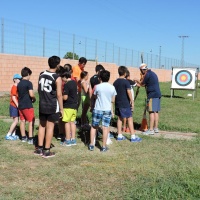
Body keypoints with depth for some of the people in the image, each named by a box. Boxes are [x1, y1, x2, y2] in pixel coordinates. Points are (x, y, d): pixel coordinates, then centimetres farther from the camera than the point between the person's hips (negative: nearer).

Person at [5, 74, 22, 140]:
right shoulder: (14, 87, -15)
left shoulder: (17, 87, 12)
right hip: (14, 106, -9)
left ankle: (13, 134, 15)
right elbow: (13, 97, -20)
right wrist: (18, 105, -23)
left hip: (16, 106, 9)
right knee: (15, 121, -8)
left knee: (16, 121, 10)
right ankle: (8, 135, -4)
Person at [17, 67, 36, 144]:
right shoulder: (29, 83, -13)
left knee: (22, 121, 13)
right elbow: (31, 94, -19)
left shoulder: (19, 84, 11)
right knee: (31, 121, -3)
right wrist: (34, 99, -1)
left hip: (20, 105, 8)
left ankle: (23, 137, 20)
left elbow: (18, 94, 16)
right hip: (28, 105, -8)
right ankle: (30, 138, -6)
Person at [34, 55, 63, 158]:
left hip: (42, 105, 5)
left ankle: (40, 148, 21)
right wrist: (61, 108, -6)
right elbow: (59, 94, -13)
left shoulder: (41, 75, 4)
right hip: (53, 106, -5)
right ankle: (46, 151, 7)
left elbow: (39, 90, 12)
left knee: (42, 125, 16)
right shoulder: (57, 78, -13)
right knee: (50, 127, 2)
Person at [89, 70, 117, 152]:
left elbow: (94, 97, 5)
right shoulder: (112, 87, 0)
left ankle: (91, 145, 15)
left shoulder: (97, 87, -9)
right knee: (105, 128, 4)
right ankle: (104, 146, 7)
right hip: (108, 110, 2)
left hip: (98, 109, -1)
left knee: (94, 127, 12)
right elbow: (113, 100, 7)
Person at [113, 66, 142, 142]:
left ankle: (119, 135, 17)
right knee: (130, 119, -1)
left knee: (119, 118, 14)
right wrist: (132, 102, -9)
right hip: (125, 104, -7)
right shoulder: (126, 82, -11)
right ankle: (133, 137, 0)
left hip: (118, 103, 7)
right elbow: (129, 92, -16)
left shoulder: (115, 82, 7)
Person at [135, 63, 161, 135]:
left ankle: (151, 130, -11)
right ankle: (156, 128, 16)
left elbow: (142, 84, -1)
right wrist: (139, 83, 27)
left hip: (152, 95, -10)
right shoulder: (152, 73, 21)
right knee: (156, 111, 11)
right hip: (157, 95, 10)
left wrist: (137, 81, 17)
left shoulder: (147, 74, -9)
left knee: (151, 111, -10)